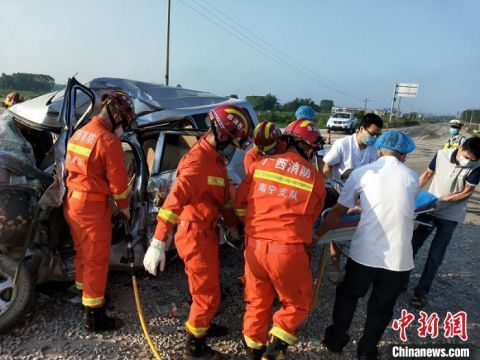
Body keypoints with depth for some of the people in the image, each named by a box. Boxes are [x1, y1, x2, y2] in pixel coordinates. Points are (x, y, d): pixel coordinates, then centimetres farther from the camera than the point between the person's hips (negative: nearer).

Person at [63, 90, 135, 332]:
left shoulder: (79, 133, 8)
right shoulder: (108, 141, -19)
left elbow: (70, 167, 16)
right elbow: (118, 181, -16)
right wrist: (124, 206, 0)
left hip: (72, 201, 9)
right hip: (93, 206, -9)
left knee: (83, 252, 25)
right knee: (96, 260, 2)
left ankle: (84, 291, 44)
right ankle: (94, 316, 12)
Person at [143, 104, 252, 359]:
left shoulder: (215, 158, 6)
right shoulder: (198, 162, -26)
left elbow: (223, 196, 16)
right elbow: (174, 200, -32)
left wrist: (233, 225, 19)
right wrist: (157, 243, -34)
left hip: (207, 231, 10)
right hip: (195, 234, -10)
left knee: (208, 284, 27)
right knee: (208, 293, 5)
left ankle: (202, 325, 49)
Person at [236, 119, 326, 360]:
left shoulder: (262, 164, 3)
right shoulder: (315, 178, -2)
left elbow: (240, 202, 10)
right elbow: (311, 218, 11)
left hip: (254, 246, 4)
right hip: (288, 250, -3)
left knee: (257, 302, 23)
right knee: (298, 304, 22)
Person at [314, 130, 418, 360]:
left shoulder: (362, 172, -1)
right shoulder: (412, 178, 6)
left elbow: (338, 212, 1)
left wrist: (318, 234, 14)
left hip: (364, 252, -1)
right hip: (399, 257, 2)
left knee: (347, 295, 24)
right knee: (382, 308, 21)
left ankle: (336, 339, 40)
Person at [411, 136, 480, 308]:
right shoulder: (442, 155, -11)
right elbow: (427, 174, 2)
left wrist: (443, 200, -21)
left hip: (450, 216, -2)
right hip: (428, 209, 2)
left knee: (435, 256, 3)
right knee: (412, 246, 11)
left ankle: (421, 291, 18)